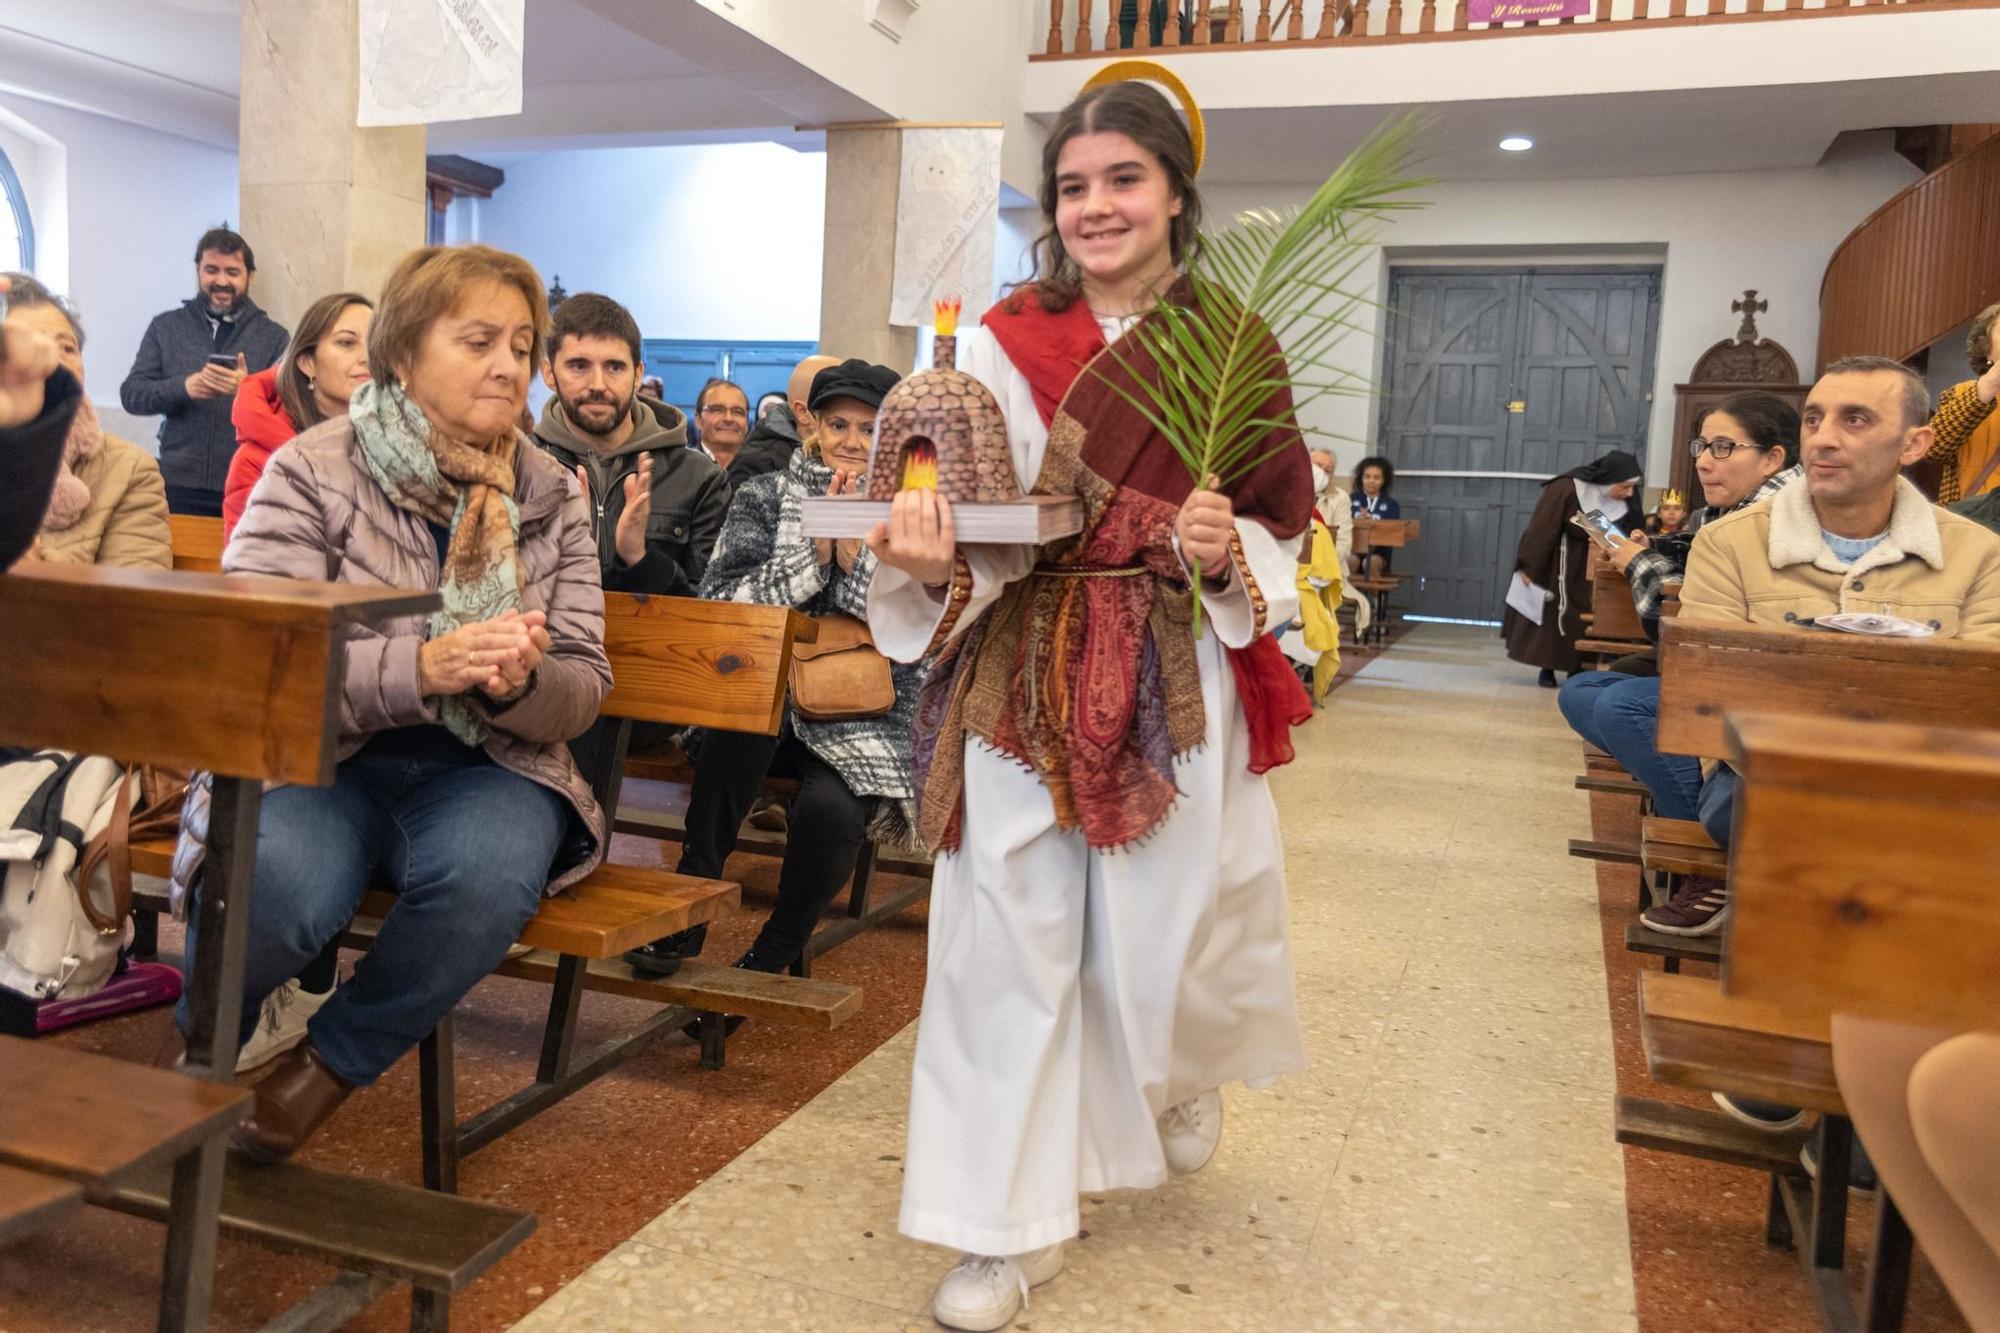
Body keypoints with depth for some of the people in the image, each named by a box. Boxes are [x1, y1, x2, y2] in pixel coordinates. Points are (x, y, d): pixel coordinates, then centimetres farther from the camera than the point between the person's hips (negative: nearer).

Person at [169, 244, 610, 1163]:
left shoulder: (552, 498, 7)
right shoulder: (310, 475, -1)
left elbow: (584, 690, 5)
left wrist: (518, 684, -20)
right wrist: (420, 668, -27)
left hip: (484, 768, 2)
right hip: (321, 759, -1)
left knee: (487, 876, -33)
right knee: (272, 886, -34)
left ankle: (334, 1061, -2)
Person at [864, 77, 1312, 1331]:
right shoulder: (1002, 341, 0)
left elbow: (1283, 531, 8)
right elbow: (981, 526, -9)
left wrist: (1228, 554, -13)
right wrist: (932, 560, -30)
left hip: (1178, 679, 1)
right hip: (1025, 676, 0)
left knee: (1171, 933, 6)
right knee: (1010, 937, 1)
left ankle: (1187, 1064, 45)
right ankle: (1016, 1218, 18)